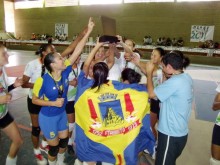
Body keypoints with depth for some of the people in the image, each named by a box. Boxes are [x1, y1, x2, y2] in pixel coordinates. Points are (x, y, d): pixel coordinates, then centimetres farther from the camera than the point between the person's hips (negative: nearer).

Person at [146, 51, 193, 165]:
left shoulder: (175, 81, -26)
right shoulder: (186, 78, 2)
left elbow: (151, 93, -19)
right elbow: (166, 90, 10)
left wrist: (149, 73, -7)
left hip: (170, 133, -9)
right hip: (180, 132, 9)